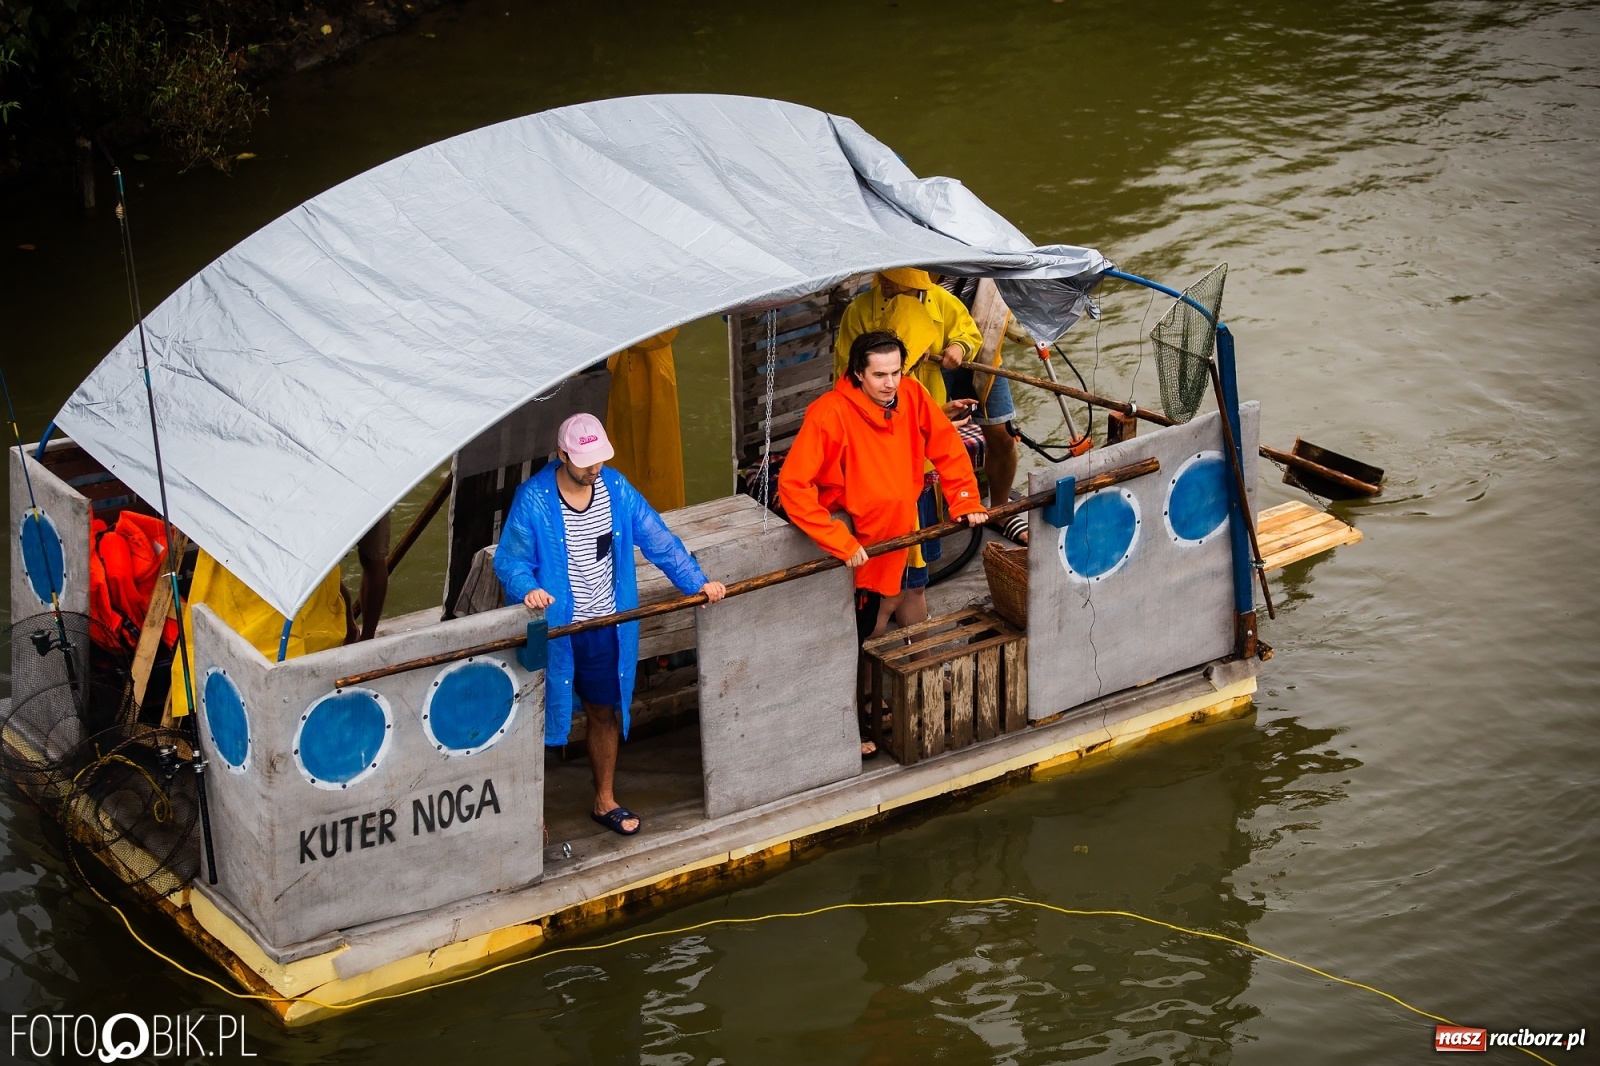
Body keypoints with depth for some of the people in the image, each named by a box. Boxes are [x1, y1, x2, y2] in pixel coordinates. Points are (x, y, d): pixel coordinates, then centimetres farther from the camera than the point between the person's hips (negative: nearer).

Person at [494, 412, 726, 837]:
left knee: (606, 712, 16)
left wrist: (697, 581, -9)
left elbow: (658, 540, 0)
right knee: (541, 718, 5)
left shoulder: (616, 489, -3)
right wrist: (527, 588, -32)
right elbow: (509, 560, -11)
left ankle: (605, 801, 34)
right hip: (551, 630, -4)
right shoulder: (533, 500, -15)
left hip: (605, 629, 4)